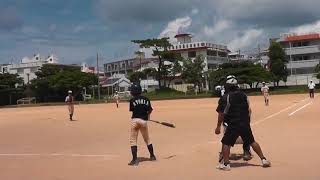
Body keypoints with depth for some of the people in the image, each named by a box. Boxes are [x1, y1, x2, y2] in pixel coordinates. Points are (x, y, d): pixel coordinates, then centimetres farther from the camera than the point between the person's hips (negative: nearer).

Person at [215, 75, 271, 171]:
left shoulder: (226, 97, -12)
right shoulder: (244, 95, 5)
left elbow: (222, 114, -9)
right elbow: (249, 110, 12)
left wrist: (218, 126, 0)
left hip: (233, 125, -5)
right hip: (245, 124, 5)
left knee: (226, 143, 7)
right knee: (252, 142, 17)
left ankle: (226, 164, 5)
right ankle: (263, 160, 20)